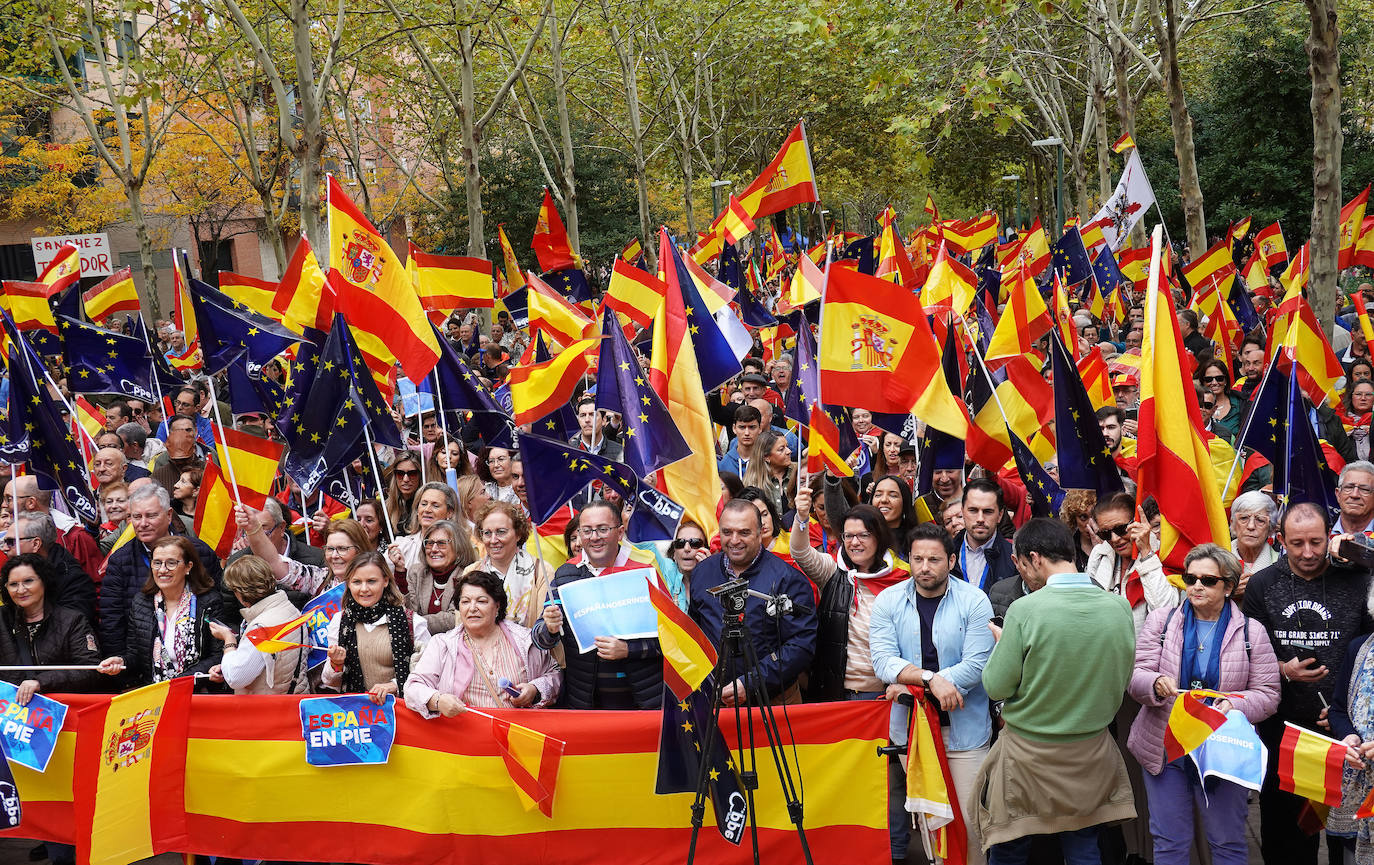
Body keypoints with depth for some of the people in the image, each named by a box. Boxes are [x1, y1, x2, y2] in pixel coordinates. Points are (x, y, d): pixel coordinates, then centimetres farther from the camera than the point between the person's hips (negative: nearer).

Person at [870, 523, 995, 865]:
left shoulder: (974, 601, -7)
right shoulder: (888, 601, -1)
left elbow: (977, 664, -14)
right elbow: (883, 660, -11)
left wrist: (910, 684, -16)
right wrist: (929, 678, -26)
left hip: (964, 728, -2)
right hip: (909, 725, 2)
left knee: (969, 816, -1)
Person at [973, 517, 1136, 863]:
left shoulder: (1025, 610, -20)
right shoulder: (1119, 607, -6)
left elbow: (996, 686, -13)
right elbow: (1121, 682, 5)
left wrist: (1001, 641, 4)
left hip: (1029, 752, -4)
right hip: (1092, 751, 4)